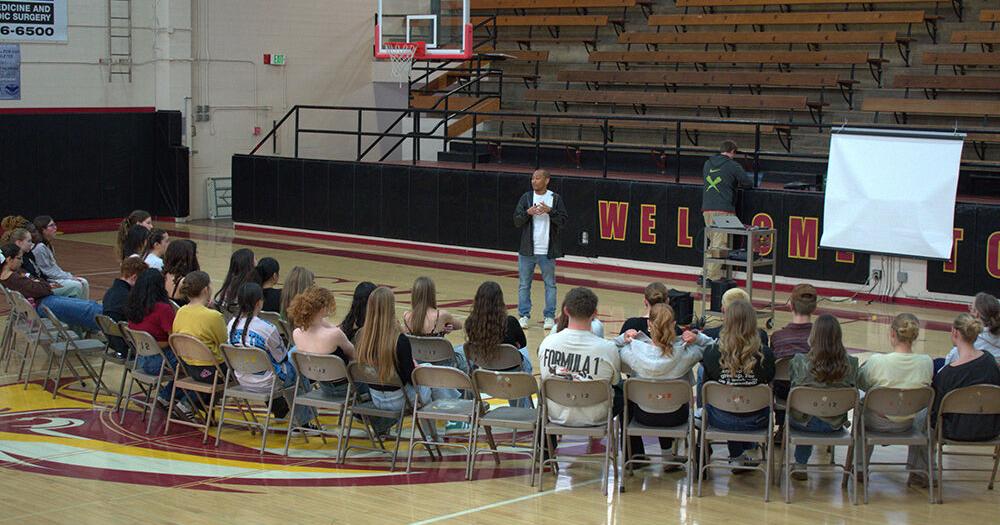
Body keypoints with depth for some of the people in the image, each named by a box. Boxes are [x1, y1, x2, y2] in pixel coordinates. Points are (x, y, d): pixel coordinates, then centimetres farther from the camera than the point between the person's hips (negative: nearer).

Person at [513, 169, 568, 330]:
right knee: (524, 284, 5)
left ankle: (549, 316, 12)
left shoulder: (556, 199, -1)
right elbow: (517, 221, 0)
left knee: (550, 284, 5)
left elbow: (563, 221, -6)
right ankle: (524, 315, 12)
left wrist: (550, 211, -20)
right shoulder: (526, 198, 4)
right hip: (527, 250, 2)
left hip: (547, 251, -1)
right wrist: (528, 213, -18)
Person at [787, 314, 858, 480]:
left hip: (805, 422, -2)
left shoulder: (800, 362, -24)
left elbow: (794, 390, -8)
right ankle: (801, 465, 50)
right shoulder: (850, 364, -19)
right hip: (835, 424, 2)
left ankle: (800, 465, 39)